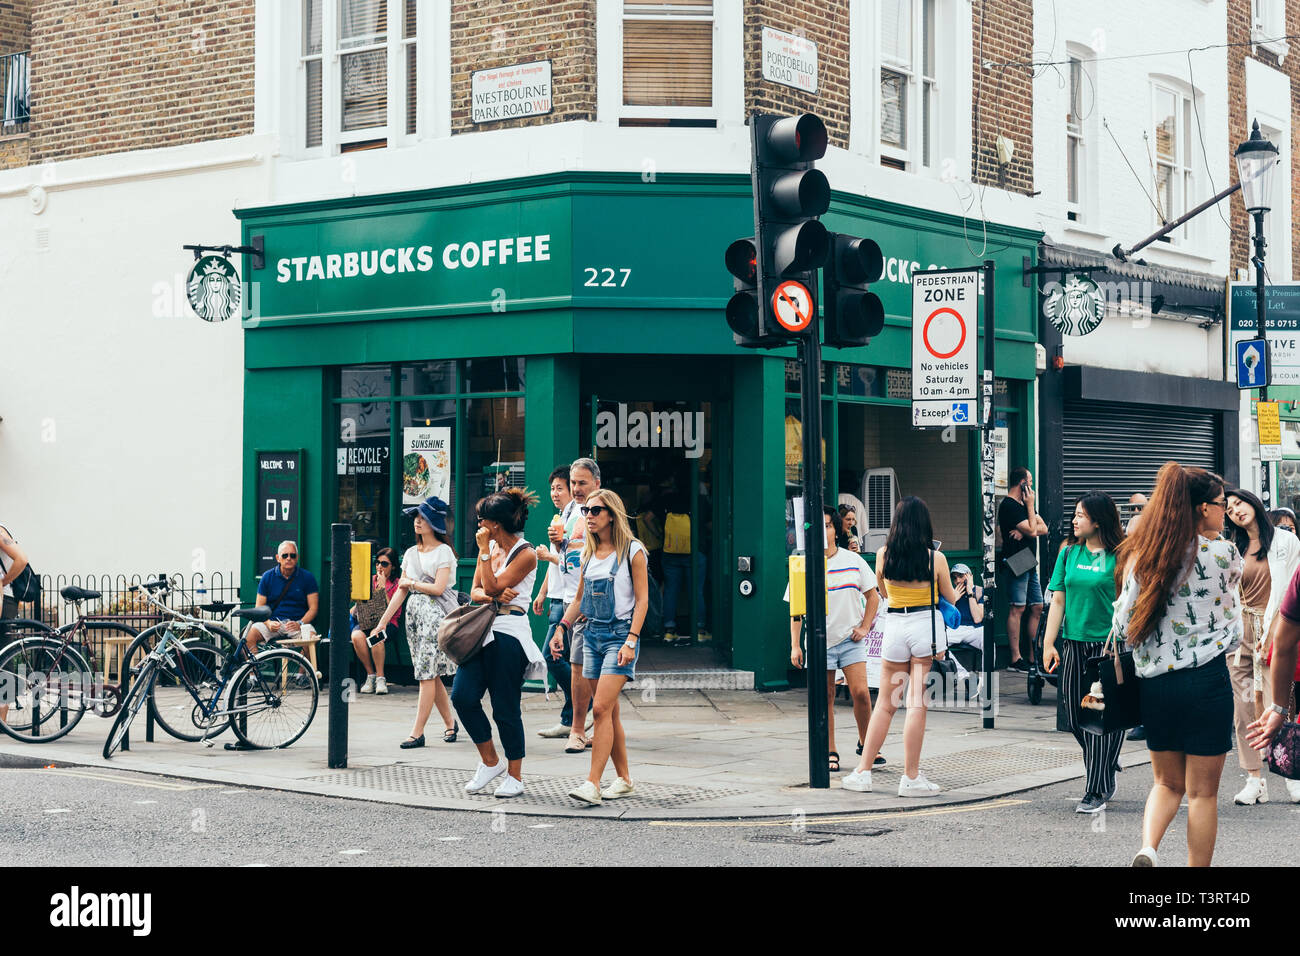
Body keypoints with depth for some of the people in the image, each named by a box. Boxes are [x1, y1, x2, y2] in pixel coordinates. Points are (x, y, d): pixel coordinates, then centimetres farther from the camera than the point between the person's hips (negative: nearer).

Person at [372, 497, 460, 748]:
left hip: (436, 613, -7)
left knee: (427, 674, -10)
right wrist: (382, 622, 10)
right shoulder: (411, 553, 14)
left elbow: (438, 588, -14)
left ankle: (417, 732, -11)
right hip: (414, 612, 7)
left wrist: (411, 583, -1)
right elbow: (401, 592, 14)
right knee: (432, 675, 9)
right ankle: (450, 723, 22)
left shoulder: (443, 551, -4)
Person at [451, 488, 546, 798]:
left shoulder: (525, 554, -8)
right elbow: (476, 591, 12)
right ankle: (490, 762, 13)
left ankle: (514, 776, 11)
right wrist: (492, 595, -10)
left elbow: (492, 587, -14)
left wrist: (485, 551, -10)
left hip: (509, 634, -7)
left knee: (505, 708, -2)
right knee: (463, 696, -5)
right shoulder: (490, 547, 14)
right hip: (482, 629, 7)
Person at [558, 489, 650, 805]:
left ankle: (593, 784, -17)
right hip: (592, 633, 7)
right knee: (610, 712, 9)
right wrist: (562, 627, 9)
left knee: (602, 709, -15)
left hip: (620, 634, -7)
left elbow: (642, 600, -9)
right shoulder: (588, 553, 12)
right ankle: (624, 779, 18)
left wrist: (631, 641, -17)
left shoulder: (632, 551, -6)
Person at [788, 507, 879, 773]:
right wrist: (795, 645, -1)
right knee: (825, 697, 2)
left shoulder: (853, 560, 3)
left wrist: (865, 627, 1)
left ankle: (865, 743, 12)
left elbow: (872, 595, 12)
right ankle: (830, 753, 13)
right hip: (819, 641, 0)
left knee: (860, 692, -9)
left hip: (850, 639, 0)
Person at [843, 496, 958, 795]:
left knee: (885, 704, 12)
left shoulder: (883, 554, 0)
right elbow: (951, 599, 9)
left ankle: (863, 772, 13)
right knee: (917, 705, -1)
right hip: (927, 624, -2)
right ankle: (911, 778, 1)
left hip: (895, 625, 2)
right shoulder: (935, 558, -5)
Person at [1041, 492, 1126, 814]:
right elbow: (1058, 600, 10)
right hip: (1074, 643, 5)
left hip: (1109, 643, -5)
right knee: (1075, 717, 7)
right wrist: (1049, 644, 5)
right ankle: (1106, 769, 29)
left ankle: (1096, 792, 1)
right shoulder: (1069, 553, 9)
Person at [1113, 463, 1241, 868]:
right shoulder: (1223, 554, -6)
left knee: (1168, 783, 17)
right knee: (1203, 792, 5)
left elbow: (1123, 628, 3)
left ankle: (1147, 849, -6)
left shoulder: (1140, 556, 2)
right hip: (1206, 682, -4)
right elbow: (1234, 631, 6)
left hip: (1153, 682, 4)